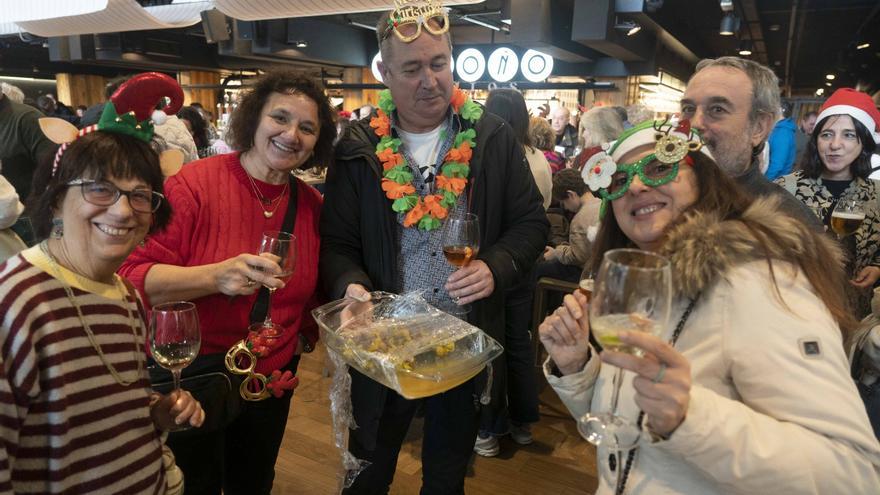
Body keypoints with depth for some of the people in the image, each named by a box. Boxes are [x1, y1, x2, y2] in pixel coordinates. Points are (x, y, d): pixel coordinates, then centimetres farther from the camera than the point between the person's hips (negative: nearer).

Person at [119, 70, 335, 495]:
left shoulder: (313, 205, -1)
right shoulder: (194, 184, -18)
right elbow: (134, 278, -21)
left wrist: (304, 336, 6)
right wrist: (215, 277, -34)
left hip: (273, 378, 5)